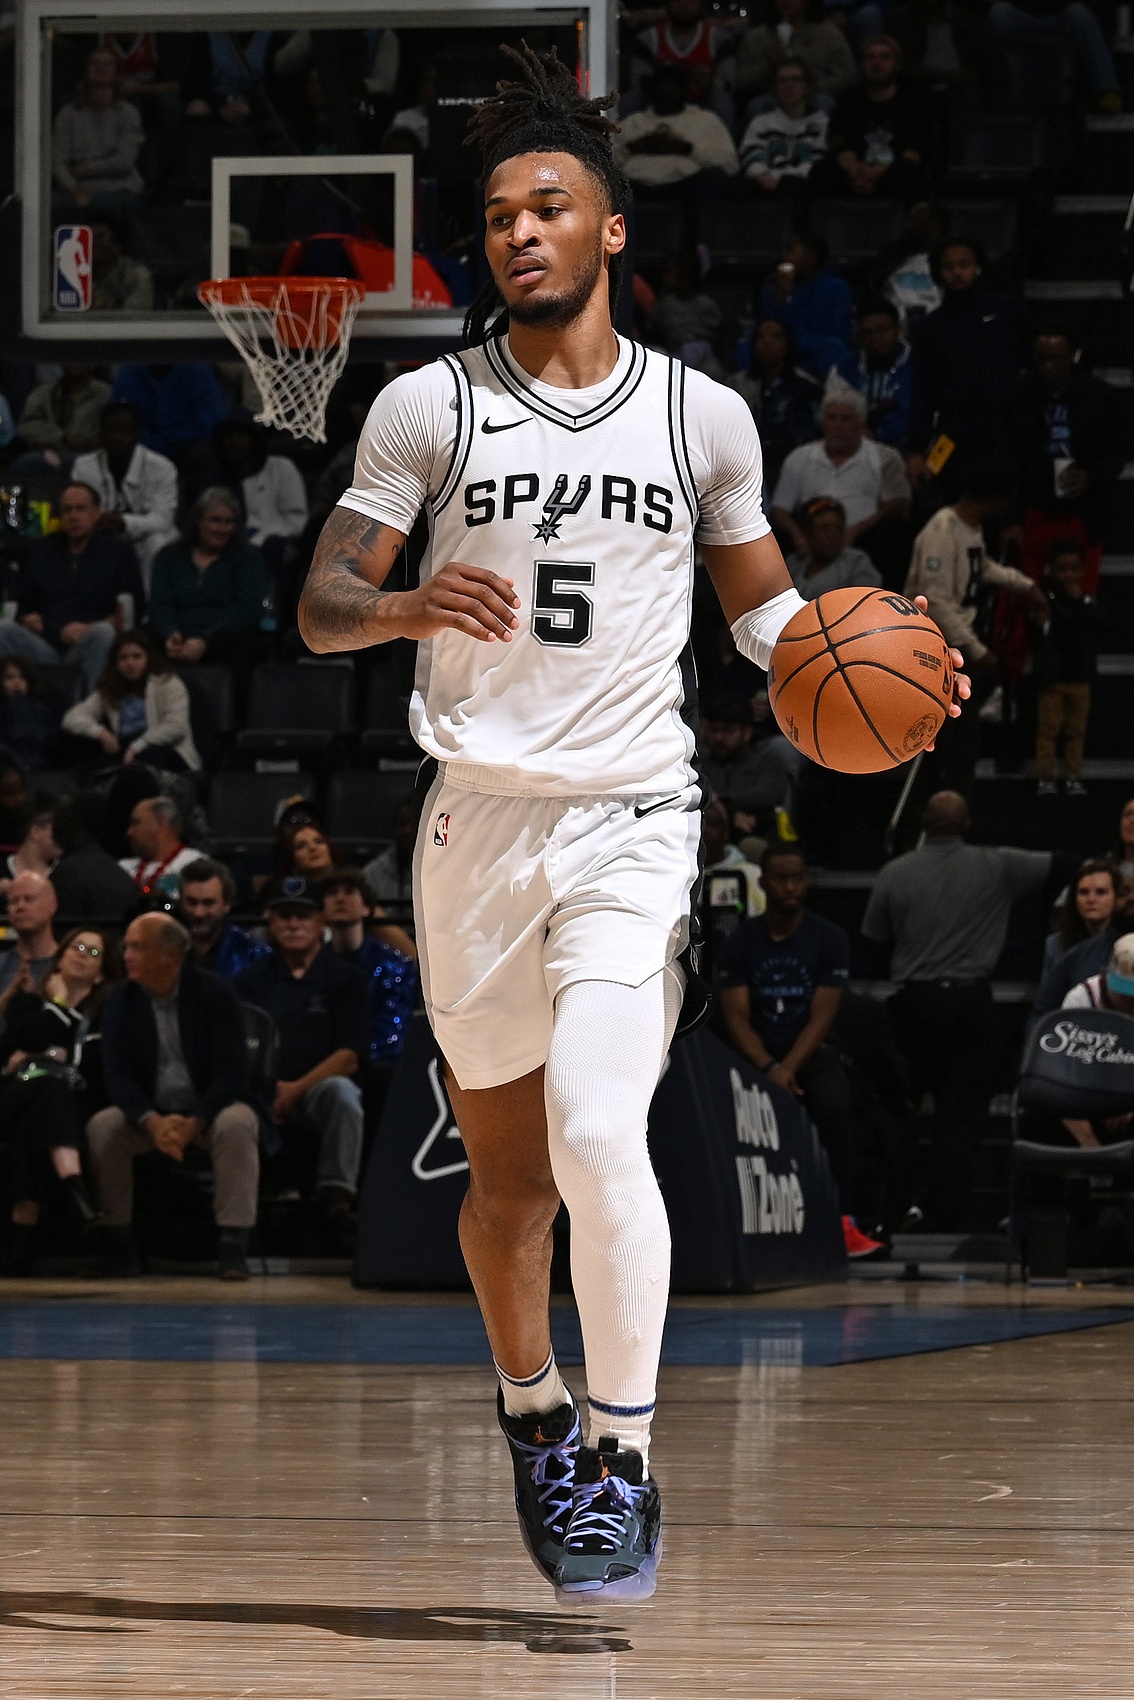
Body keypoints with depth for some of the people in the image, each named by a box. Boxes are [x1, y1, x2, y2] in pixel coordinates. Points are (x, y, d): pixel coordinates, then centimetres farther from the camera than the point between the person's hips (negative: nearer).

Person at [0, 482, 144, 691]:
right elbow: (25, 602, 26)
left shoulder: (118, 551, 13)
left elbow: (133, 610, 3)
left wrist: (88, 629, -12)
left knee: (103, 633, -37)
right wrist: (27, 617, 0)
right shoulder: (41, 550, 23)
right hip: (44, 646, 2)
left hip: (87, 646, -2)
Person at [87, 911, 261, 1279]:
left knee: (236, 1125, -35)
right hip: (149, 1113, 2)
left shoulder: (215, 994, -9)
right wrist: (152, 1122, -27)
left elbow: (231, 1070, -15)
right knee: (102, 1127, -26)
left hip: (210, 1109, -2)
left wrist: (194, 1123, -28)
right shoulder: (121, 1001, -1)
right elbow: (116, 1073, -8)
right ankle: (117, 1241, -18)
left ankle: (233, 1244, -33)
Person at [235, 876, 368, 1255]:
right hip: (264, 1097, 1)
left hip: (316, 1094, -1)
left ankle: (336, 1204, -40)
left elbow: (350, 1055, -1)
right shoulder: (252, 980, 17)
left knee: (341, 1091, -37)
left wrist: (297, 1089, -15)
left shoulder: (345, 978, 10)